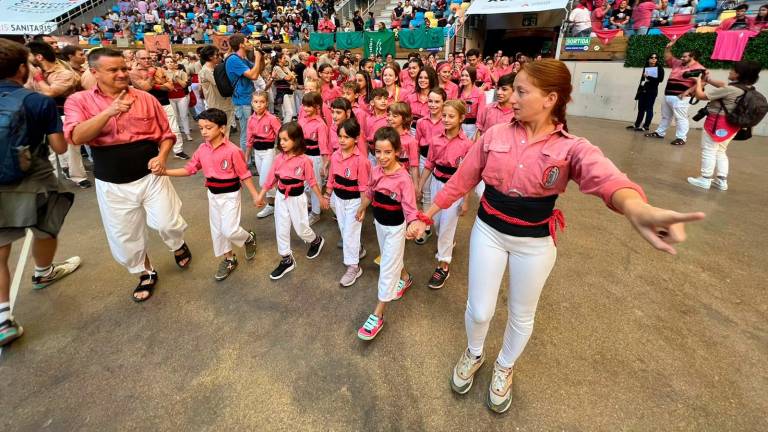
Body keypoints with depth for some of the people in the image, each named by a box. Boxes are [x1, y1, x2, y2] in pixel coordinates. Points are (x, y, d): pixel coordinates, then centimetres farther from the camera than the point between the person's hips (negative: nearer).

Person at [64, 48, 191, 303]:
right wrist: (109, 112, -28)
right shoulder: (79, 101, -3)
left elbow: (166, 134, 8)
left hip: (150, 176, 0)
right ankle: (146, 273, 34)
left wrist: (162, 156, -11)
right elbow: (76, 137, -18)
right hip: (112, 185, 0)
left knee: (167, 224, -3)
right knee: (124, 238, 9)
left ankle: (178, 245, 33)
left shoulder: (146, 98, 1)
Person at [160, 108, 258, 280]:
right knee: (217, 228, 14)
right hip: (213, 194, 7)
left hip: (230, 195, -6)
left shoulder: (232, 150, -20)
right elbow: (190, 169, 4)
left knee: (228, 230, -8)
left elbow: (244, 174, -15)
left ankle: (249, 238, 25)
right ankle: (229, 259, 32)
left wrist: (255, 195, -12)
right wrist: (165, 172, -7)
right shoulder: (202, 149, -3)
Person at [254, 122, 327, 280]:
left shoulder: (304, 160, -18)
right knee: (281, 229, 10)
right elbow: (271, 178, 2)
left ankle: (317, 241, 42)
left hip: (297, 197, -4)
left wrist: (321, 198, -2)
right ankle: (286, 260, 25)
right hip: (281, 197, 5)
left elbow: (311, 181, -8)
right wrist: (260, 195, 6)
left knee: (301, 228, 10)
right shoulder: (279, 158, -6)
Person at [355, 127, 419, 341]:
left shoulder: (403, 177, -27)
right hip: (379, 222, 7)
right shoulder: (375, 171, -6)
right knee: (390, 257, 27)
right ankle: (405, 278, 57)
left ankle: (377, 316, 8)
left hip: (395, 227, -7)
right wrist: (361, 209, 24)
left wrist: (414, 225, -48)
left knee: (387, 268, -1)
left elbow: (409, 208, -29)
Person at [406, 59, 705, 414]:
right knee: (478, 310, 10)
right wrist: (426, 216, 0)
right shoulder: (495, 134, -6)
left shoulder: (572, 148, -13)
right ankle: (473, 354, 45)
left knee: (521, 314, 19)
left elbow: (605, 179, -35)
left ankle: (504, 367, 49)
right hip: (488, 231, 1)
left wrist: (636, 209, -58)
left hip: (534, 243, -1)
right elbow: (461, 180, -1)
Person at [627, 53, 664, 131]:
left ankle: (646, 126, -3)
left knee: (649, 109, -4)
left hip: (652, 91, -5)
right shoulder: (646, 68, 13)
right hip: (642, 91, 5)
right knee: (641, 108, 10)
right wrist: (638, 91, 15)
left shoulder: (659, 68, -3)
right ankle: (636, 124, 18)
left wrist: (648, 77, -16)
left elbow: (660, 79, -14)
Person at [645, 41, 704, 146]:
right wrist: (668, 48, 11)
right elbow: (667, 58, 26)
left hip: (680, 97, -8)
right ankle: (659, 133, 30)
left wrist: (687, 91, -24)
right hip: (668, 95, 8)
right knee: (665, 116, 19)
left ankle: (681, 138, -5)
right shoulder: (678, 63, 14)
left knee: (680, 118, -7)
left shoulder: (698, 69, -9)